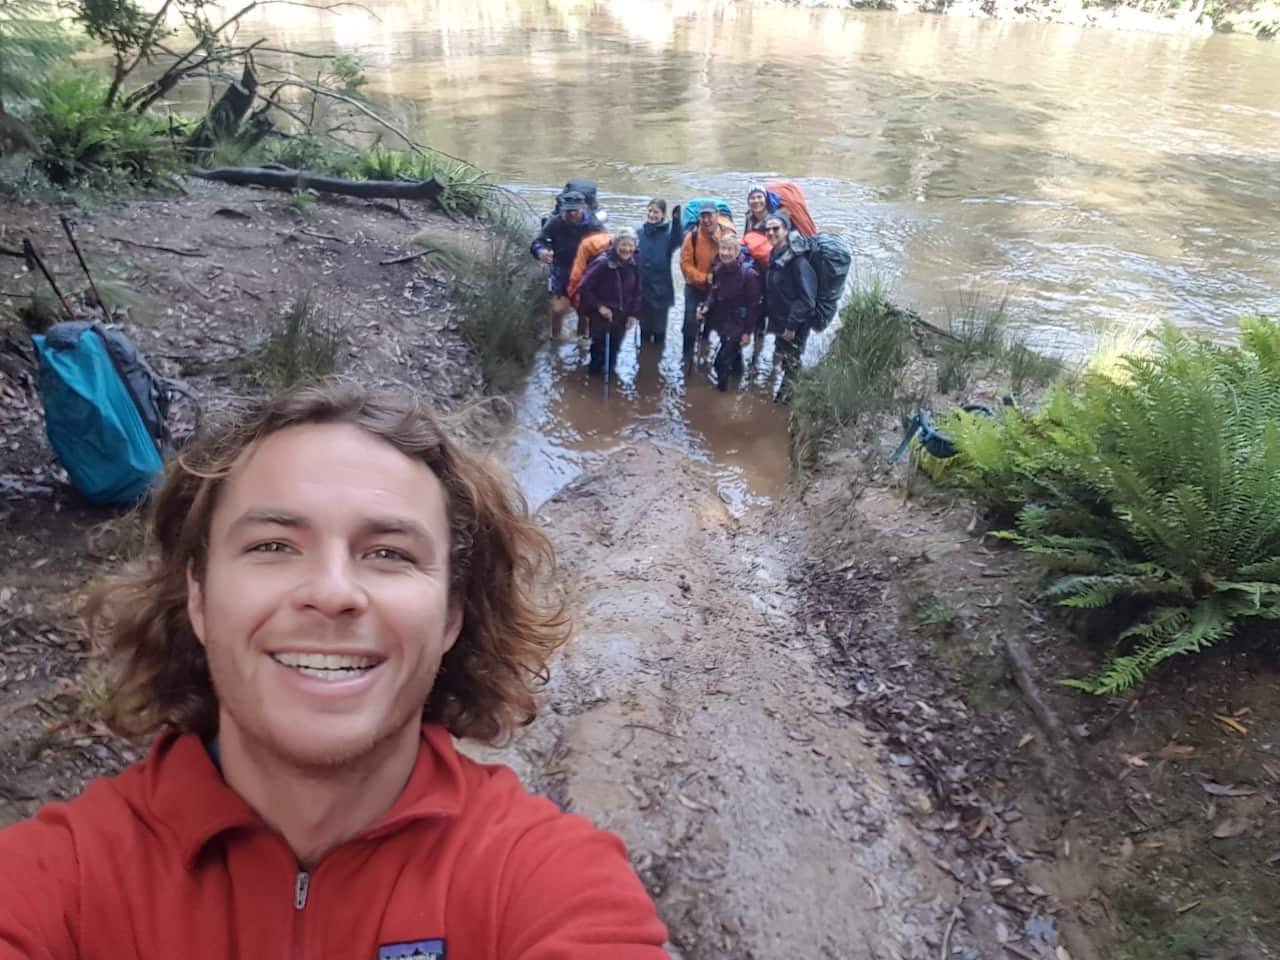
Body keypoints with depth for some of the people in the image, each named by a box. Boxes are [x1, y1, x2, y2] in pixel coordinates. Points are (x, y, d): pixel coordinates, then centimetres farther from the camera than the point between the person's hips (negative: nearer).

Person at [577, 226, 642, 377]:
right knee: (600, 348, 2)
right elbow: (584, 287, -17)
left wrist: (634, 314, 2)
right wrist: (599, 306, -16)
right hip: (601, 316, -5)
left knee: (614, 349, 19)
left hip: (621, 317, 6)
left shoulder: (634, 265, -4)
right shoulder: (603, 263, -21)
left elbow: (636, 292, 8)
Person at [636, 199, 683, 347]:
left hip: (661, 289, -3)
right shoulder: (640, 231, 3)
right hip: (642, 287, 3)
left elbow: (677, 242, -28)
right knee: (645, 328, 14)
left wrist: (676, 222, -43)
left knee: (659, 329, 6)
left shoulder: (668, 231, -6)